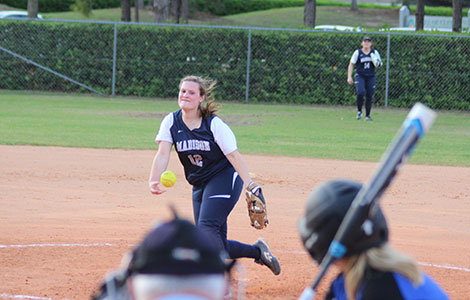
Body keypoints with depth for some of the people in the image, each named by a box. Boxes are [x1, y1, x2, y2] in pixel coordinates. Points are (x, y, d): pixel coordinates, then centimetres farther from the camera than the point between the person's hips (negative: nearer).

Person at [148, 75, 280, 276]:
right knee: (216, 245, 2)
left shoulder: (214, 124, -13)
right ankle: (258, 252, 21)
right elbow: (163, 154, -13)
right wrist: (153, 181, -30)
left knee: (207, 228, -24)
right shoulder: (171, 122, -3)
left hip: (225, 178, -5)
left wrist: (250, 185, -27)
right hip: (200, 184, 5)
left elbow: (233, 155, -16)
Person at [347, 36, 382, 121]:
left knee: (369, 96, 0)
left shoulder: (375, 52, 6)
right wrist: (349, 77, -6)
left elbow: (380, 63, 17)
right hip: (360, 76, -3)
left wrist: (378, 63, -9)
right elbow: (351, 65, 3)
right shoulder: (357, 52, 0)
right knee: (360, 92, -23)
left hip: (371, 77, 3)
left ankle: (367, 115, 13)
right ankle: (359, 111, -4)